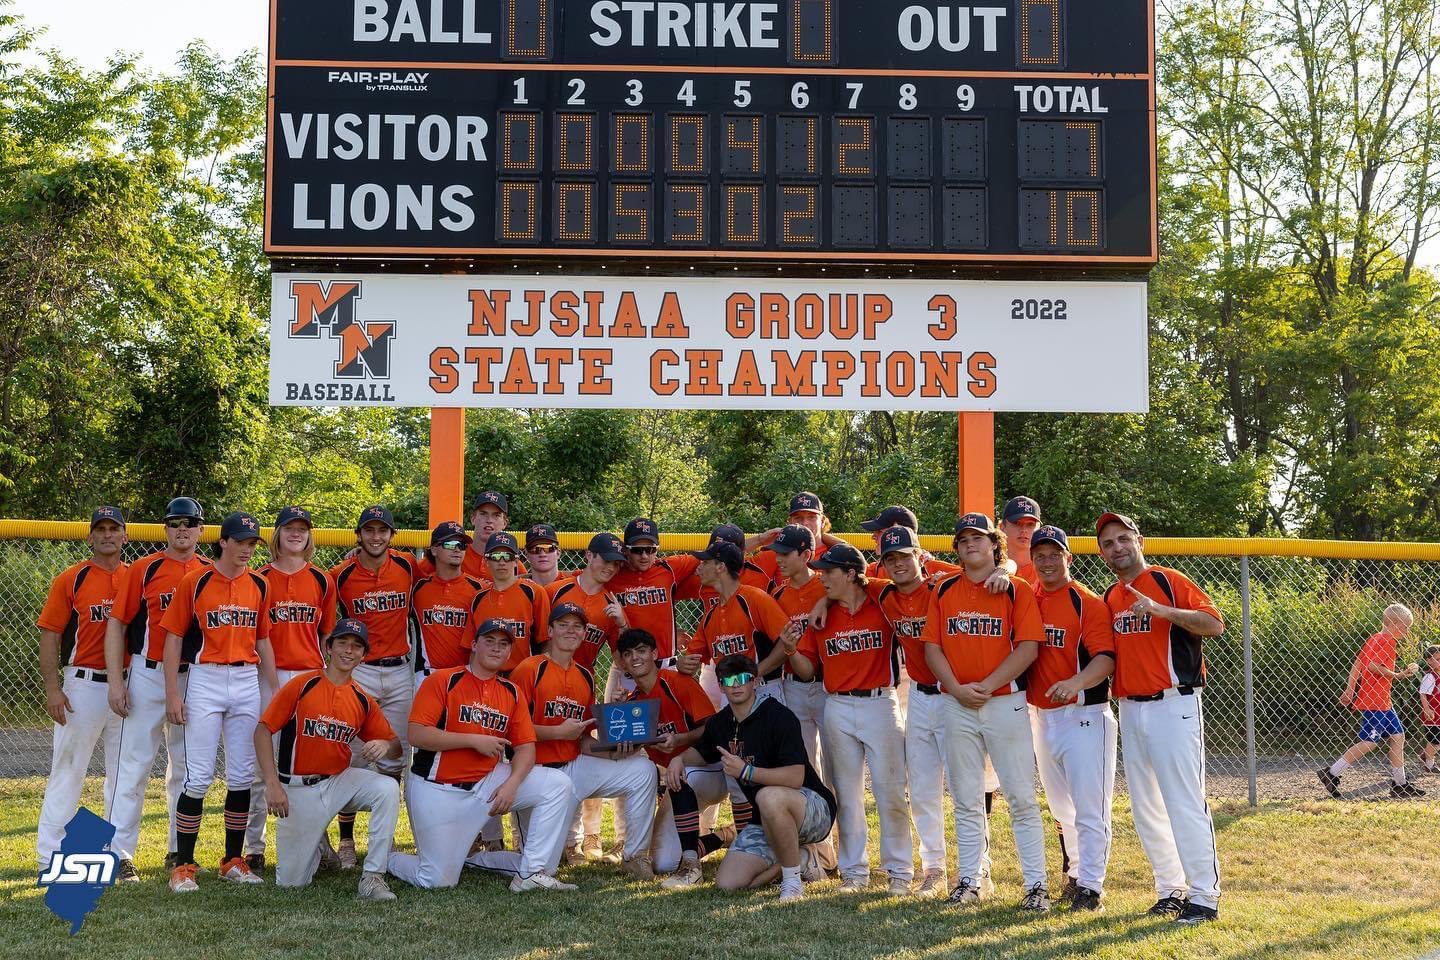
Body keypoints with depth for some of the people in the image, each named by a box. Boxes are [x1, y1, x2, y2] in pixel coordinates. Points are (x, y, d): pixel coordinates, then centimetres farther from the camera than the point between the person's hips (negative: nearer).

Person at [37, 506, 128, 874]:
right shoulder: (71, 579, -1)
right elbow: (50, 637, -4)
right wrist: (53, 689, -12)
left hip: (128, 687, 3)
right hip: (83, 686, -3)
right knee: (67, 772, 0)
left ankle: (121, 854, 18)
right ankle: (50, 858, 7)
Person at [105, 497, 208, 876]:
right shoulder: (144, 568, -3)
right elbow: (116, 625, -4)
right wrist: (116, 682, -11)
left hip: (194, 678, 3)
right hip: (147, 676, -3)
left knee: (185, 766, 11)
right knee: (134, 764, -4)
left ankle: (179, 850, 21)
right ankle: (119, 853, 2)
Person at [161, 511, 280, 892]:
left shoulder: (259, 585, 9)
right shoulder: (195, 581, -3)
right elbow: (173, 637, -2)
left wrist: (276, 691, 11)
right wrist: (172, 693, -8)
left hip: (247, 682, 4)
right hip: (205, 680, -4)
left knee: (242, 776, 6)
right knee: (198, 777, -6)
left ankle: (234, 861, 16)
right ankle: (183, 866, 2)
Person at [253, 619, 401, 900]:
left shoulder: (363, 701, 4)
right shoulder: (302, 684, -7)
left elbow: (396, 746, 10)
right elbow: (263, 730, -9)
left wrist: (385, 745, -16)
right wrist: (272, 785, -16)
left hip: (340, 780, 3)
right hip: (298, 789, -3)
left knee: (388, 789, -27)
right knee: (291, 882, -2)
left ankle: (373, 878, -19)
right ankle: (318, 846, 34)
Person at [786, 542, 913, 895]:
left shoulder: (883, 606, -2)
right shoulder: (821, 616, 7)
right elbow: (807, 669, 7)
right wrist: (791, 651, -14)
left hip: (880, 705, -3)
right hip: (838, 710, 3)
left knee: (890, 791, -1)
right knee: (847, 793, 8)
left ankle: (900, 871, 10)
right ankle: (854, 870, 17)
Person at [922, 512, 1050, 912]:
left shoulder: (1017, 590, -1)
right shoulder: (943, 591, 9)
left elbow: (1028, 648, -9)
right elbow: (932, 646, 4)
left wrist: (986, 686, -15)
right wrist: (956, 688, -10)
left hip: (1006, 702, -3)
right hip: (957, 706, 3)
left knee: (1021, 797, -3)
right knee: (966, 800, 9)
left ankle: (1036, 884, 3)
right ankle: (971, 880, 18)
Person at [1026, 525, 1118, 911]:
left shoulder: (1088, 603, -11)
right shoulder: (1027, 599, 7)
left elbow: (1105, 659, -20)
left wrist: (1076, 682, -38)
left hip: (1083, 716, -7)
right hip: (1041, 716, 7)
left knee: (1089, 808, -5)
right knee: (1061, 807, 18)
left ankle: (1090, 886, 2)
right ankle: (1075, 874, 32)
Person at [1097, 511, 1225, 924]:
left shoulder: (1169, 581, -5)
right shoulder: (1109, 598, 15)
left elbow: (1215, 624, -15)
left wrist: (1161, 610, -26)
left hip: (1174, 706, -7)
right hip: (1130, 709, 7)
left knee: (1185, 803, -9)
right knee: (1145, 807, 11)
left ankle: (1205, 897, -3)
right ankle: (1171, 889, 20)